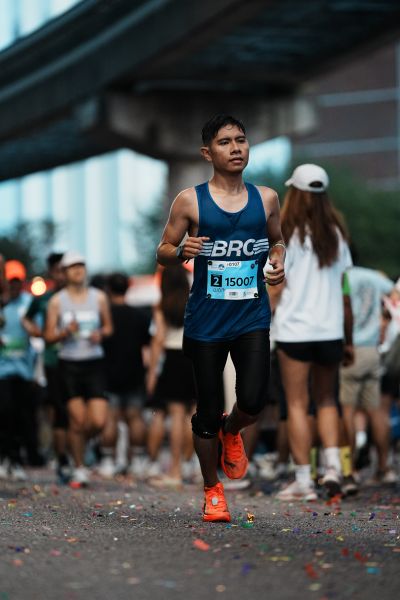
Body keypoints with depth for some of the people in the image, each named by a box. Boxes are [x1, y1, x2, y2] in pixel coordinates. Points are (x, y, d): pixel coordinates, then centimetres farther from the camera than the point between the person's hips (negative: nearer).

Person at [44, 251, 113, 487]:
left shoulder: (99, 297, 7)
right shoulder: (57, 301, 2)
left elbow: (109, 327, 18)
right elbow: (49, 335, 3)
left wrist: (101, 334, -4)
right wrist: (66, 332, -16)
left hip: (94, 363, 1)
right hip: (69, 364, -1)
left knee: (98, 421, -9)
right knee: (77, 420, -4)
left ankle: (80, 440, 25)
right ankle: (79, 469, 11)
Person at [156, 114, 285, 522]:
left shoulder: (266, 198, 5)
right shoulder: (190, 201, -3)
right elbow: (163, 252, 4)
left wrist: (278, 262, 0)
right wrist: (182, 251, -18)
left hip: (252, 317, 1)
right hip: (206, 319, -1)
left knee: (253, 401, -16)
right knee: (207, 411, 4)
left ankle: (231, 432, 22)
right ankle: (212, 491, 24)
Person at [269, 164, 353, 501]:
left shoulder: (290, 235, -5)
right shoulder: (337, 234, 6)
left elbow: (276, 288, -7)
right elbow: (346, 289, 7)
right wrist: (349, 340, 12)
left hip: (295, 331, -4)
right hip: (331, 331, 4)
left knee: (297, 405, 2)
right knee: (326, 400, 18)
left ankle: (304, 480, 2)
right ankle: (333, 463, 1)